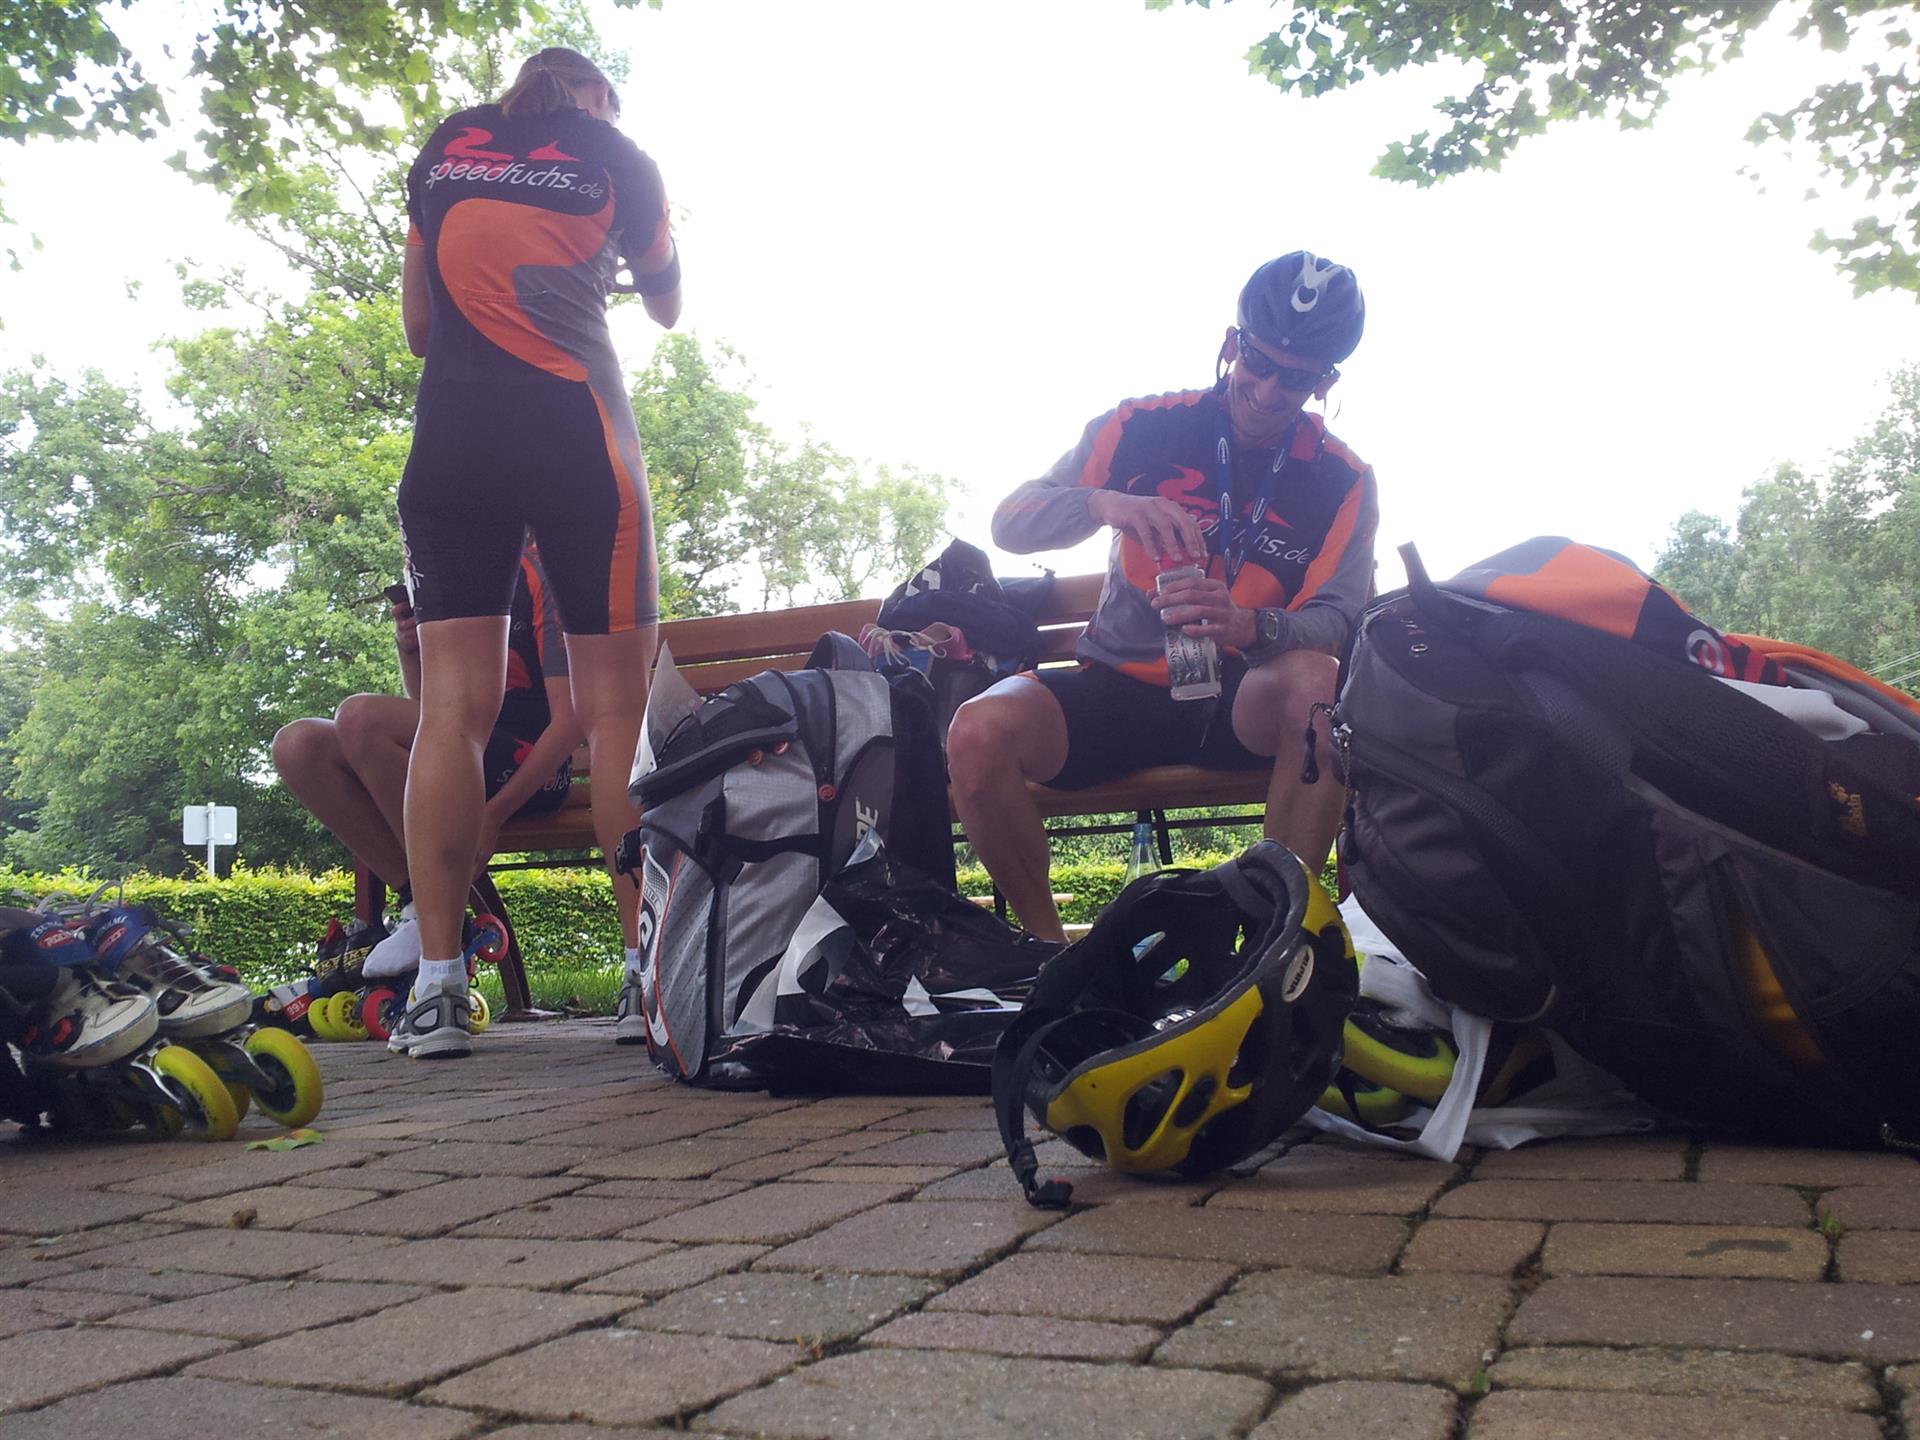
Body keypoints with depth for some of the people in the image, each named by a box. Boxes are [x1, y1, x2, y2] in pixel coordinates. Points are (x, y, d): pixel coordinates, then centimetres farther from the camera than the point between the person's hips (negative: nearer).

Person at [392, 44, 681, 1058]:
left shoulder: (444, 149, 20)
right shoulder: (614, 154, 12)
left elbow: (418, 326, 20)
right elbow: (667, 307, 24)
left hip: (449, 435, 3)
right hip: (573, 431, -3)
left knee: (453, 704, -2)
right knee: (615, 708, -2)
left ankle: (437, 986, -8)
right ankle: (652, 968, -4)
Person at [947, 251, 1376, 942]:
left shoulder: (1342, 480, 2)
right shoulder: (1145, 427, 0)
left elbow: (1336, 620, -9)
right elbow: (1010, 524, -5)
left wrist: (1250, 626, -33)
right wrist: (1103, 503, -27)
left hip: (1242, 702, 0)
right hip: (1118, 687, 1)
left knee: (1318, 682, -35)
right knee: (980, 731, -28)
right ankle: (1046, 944, -9)